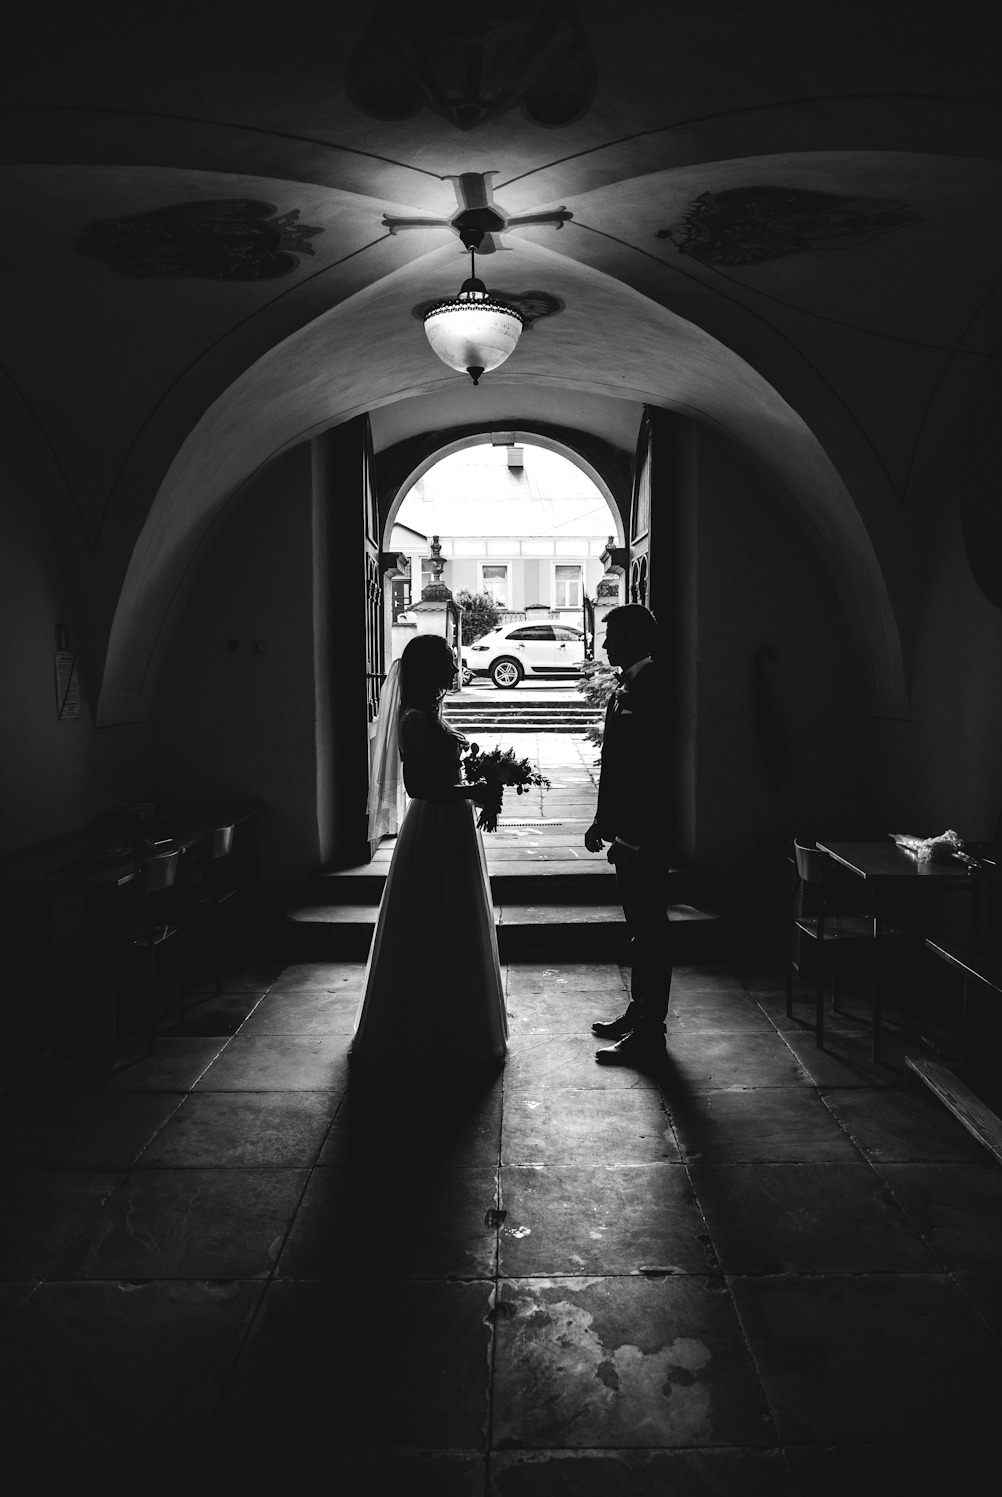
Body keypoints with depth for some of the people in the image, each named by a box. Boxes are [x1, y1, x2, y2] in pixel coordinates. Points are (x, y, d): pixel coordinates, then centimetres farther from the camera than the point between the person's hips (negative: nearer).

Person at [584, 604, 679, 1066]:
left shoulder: (649, 690, -17)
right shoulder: (631, 686, 13)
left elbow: (649, 772, -22)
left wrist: (608, 826, -20)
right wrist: (604, 821, 17)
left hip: (643, 833, -10)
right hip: (631, 830, 10)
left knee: (649, 929, -2)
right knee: (642, 928, 18)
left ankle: (648, 1036, 7)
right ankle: (639, 1015, 31)